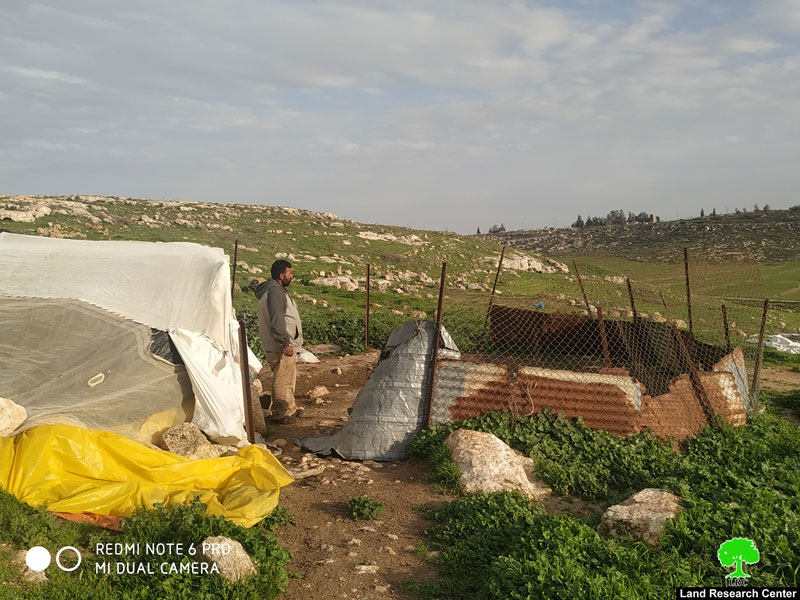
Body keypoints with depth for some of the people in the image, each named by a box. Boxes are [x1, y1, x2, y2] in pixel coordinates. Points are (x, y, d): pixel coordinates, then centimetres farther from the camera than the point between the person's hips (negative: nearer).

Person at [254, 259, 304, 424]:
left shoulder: (277, 290, 19)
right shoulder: (275, 291, -17)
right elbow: (277, 320, -24)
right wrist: (285, 343, -25)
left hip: (285, 345, 11)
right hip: (281, 347, -11)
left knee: (289, 378, 19)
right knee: (283, 380, -5)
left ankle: (290, 409, 30)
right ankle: (280, 414, 2)